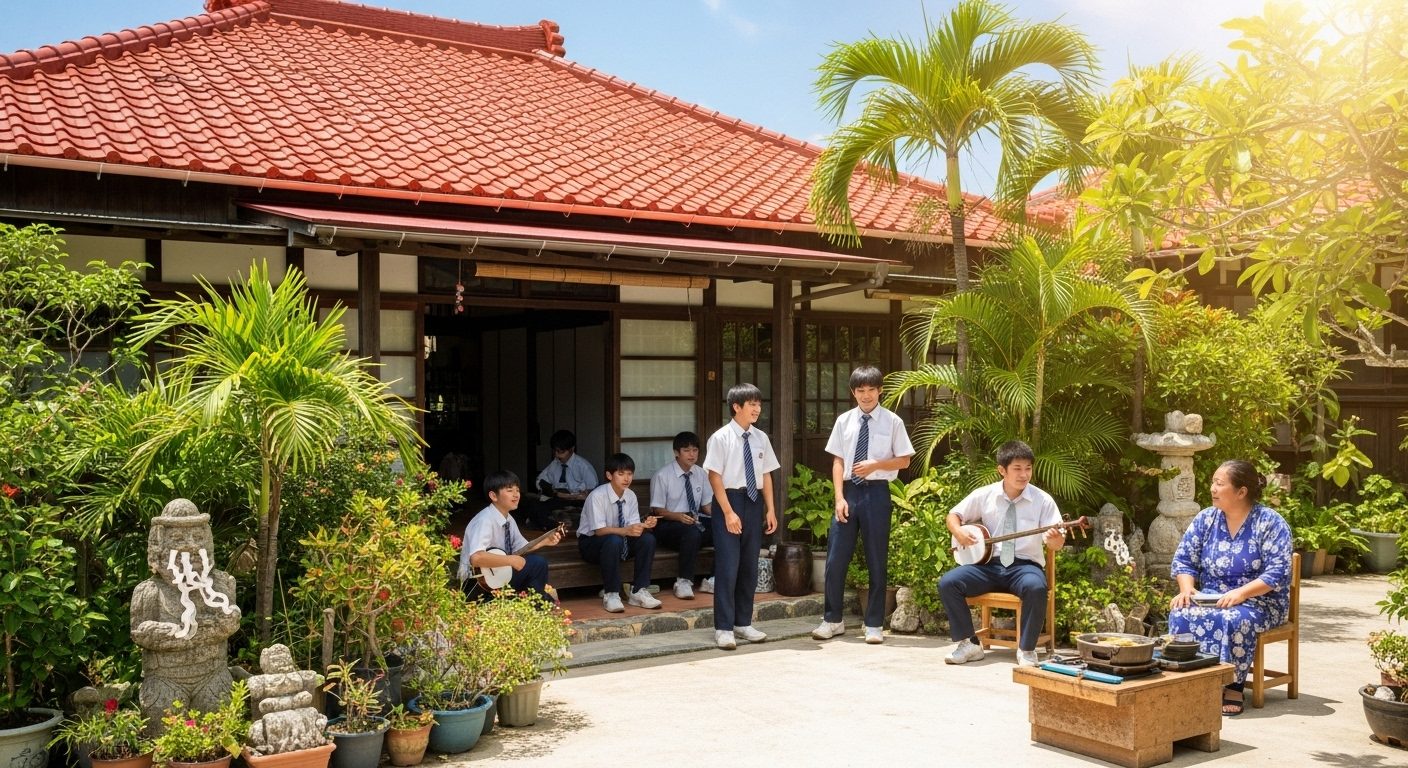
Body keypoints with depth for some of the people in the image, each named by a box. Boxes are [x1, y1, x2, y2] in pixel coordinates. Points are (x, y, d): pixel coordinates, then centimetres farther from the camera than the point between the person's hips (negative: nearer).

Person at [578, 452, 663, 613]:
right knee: (614, 541, -39)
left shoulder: (630, 496, -3)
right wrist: (626, 530, -42)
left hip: (621, 541, 6)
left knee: (648, 538, -21)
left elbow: (634, 526, -5)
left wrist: (645, 525, -28)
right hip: (591, 543, -6)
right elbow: (599, 530, -28)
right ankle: (611, 595, -27)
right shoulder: (597, 496, -21)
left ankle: (639, 592, -15)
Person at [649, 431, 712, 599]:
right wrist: (678, 516, -27)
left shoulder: (701, 474, 6)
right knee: (692, 532, -38)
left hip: (695, 520, 5)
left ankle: (711, 580, -14)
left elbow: (707, 504, 11)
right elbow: (658, 510, -8)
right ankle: (683, 582, -24)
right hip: (668, 524, -5)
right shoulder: (662, 476, -9)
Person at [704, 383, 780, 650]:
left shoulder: (761, 438, 5)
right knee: (727, 566, -5)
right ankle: (723, 628, 4)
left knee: (750, 566, 12)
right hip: (729, 500, -5)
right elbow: (715, 477, -10)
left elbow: (766, 475, 9)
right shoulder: (721, 437, -10)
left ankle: (743, 623, 24)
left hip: (754, 502, 6)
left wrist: (770, 510, 5)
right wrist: (728, 512, -15)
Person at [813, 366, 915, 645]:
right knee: (836, 557, 3)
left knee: (877, 560, 7)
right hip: (849, 490, 2)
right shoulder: (844, 421, 4)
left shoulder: (893, 422, -1)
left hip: (876, 492, -2)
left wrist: (876, 464, -15)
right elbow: (838, 462, 4)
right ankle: (832, 620, 17)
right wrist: (839, 497, -6)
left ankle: (874, 624, 18)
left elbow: (904, 461, 2)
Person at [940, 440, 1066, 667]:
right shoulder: (984, 495, 2)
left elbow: (1056, 543, -7)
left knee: (1036, 588, -38)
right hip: (988, 563, 2)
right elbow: (953, 515, 13)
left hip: (1025, 565, -2)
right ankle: (969, 644, -6)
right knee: (947, 583, -21)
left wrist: (1055, 538, -31)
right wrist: (959, 532, -10)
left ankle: (1026, 649, -16)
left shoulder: (1043, 500, -3)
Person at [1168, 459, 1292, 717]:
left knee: (1236, 619, -37)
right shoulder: (1205, 519, 6)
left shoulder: (1270, 523, -8)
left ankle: (1233, 687, -23)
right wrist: (1187, 588, -12)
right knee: (1182, 614, -27)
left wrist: (1240, 593, -27)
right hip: (1211, 598, 4)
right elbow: (1183, 560, 8)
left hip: (1259, 600, -4)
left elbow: (1278, 573, -16)